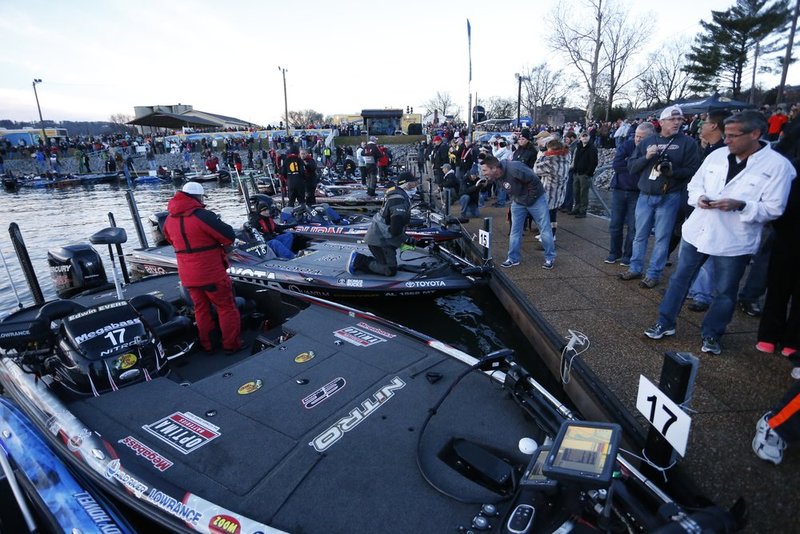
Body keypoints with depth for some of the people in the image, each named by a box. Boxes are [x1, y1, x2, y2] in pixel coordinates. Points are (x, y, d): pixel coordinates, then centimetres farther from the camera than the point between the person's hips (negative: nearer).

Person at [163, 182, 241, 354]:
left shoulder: (169, 219, 4)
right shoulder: (202, 216, -20)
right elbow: (229, 236, -18)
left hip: (187, 275, 7)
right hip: (211, 273, -7)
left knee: (201, 308, 19)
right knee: (226, 307, 7)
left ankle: (206, 344, 28)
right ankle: (231, 344, 13)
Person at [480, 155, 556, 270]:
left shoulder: (514, 169, -35)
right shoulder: (495, 177, -11)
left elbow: (535, 181, -26)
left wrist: (530, 198, -17)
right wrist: (513, 198, 4)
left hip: (535, 199, -6)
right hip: (518, 202, 6)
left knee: (545, 229, 2)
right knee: (515, 230, 7)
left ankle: (550, 258, 16)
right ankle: (513, 258, 18)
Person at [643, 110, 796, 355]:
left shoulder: (778, 165, -10)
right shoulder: (717, 155, 0)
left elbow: (774, 208, -11)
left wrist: (740, 205, -26)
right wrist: (699, 197, -11)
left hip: (733, 241, -3)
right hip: (697, 231, 4)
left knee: (725, 292, 10)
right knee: (680, 279, 11)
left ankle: (711, 334, 29)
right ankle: (665, 323, 25)